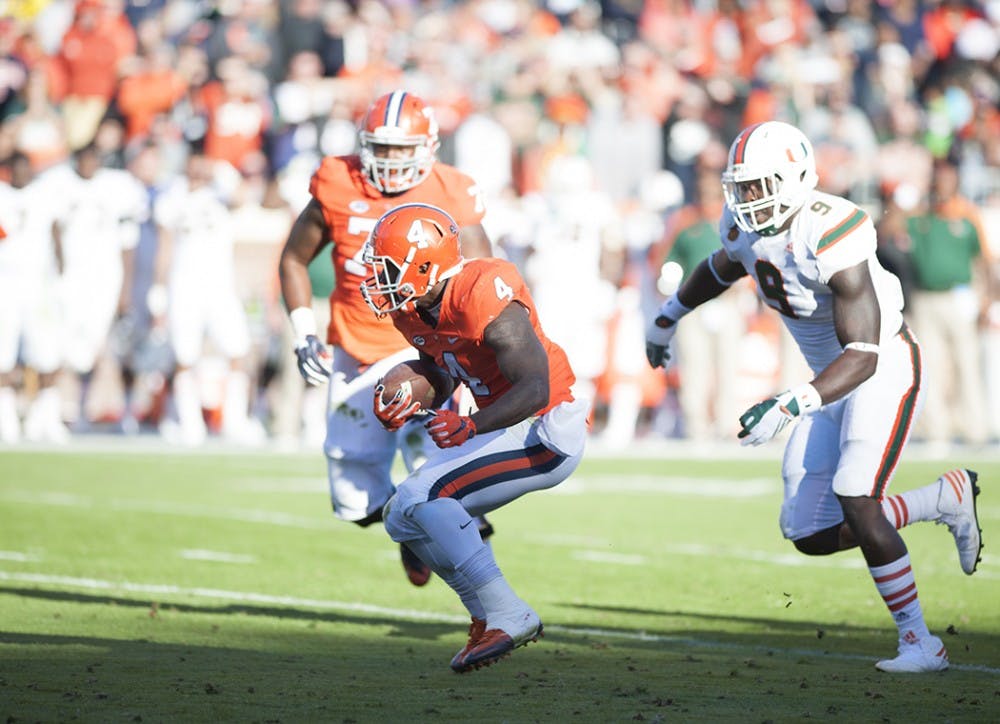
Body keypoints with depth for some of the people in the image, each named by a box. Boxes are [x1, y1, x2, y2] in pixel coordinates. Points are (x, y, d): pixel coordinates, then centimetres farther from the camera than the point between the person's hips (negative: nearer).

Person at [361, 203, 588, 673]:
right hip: (508, 431, 10)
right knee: (405, 519, 9)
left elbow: (535, 387, -29)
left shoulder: (483, 299, -26)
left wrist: (471, 426, -42)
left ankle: (506, 618, -16)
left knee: (423, 498, -20)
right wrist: (402, 408, -3)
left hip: (547, 431, -10)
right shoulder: (413, 310, 2)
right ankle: (490, 617, 12)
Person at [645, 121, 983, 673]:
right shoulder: (744, 228, -7)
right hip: (832, 377, 8)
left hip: (886, 370, -8)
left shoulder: (833, 238, -31)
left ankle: (920, 644, -11)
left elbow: (863, 357, -34)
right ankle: (946, 498, 20)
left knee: (855, 502, -24)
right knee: (813, 537, 0)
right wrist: (667, 317, 34)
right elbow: (720, 269, 21)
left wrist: (789, 406, -45)